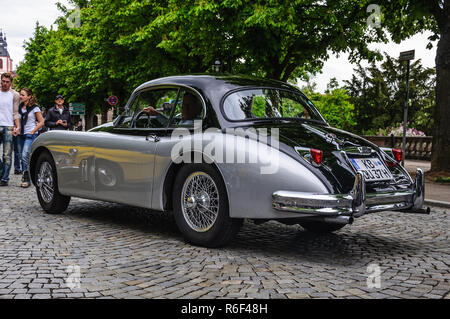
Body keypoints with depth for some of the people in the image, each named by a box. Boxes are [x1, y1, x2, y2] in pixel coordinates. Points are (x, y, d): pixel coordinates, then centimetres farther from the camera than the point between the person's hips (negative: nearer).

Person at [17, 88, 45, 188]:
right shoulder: (20, 107, 11)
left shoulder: (35, 108, -4)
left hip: (30, 135, -6)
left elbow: (41, 122, -3)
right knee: (22, 156, 7)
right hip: (20, 135, 6)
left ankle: (26, 179, -12)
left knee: (25, 155, -16)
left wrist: (32, 132, -8)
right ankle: (25, 174, 18)